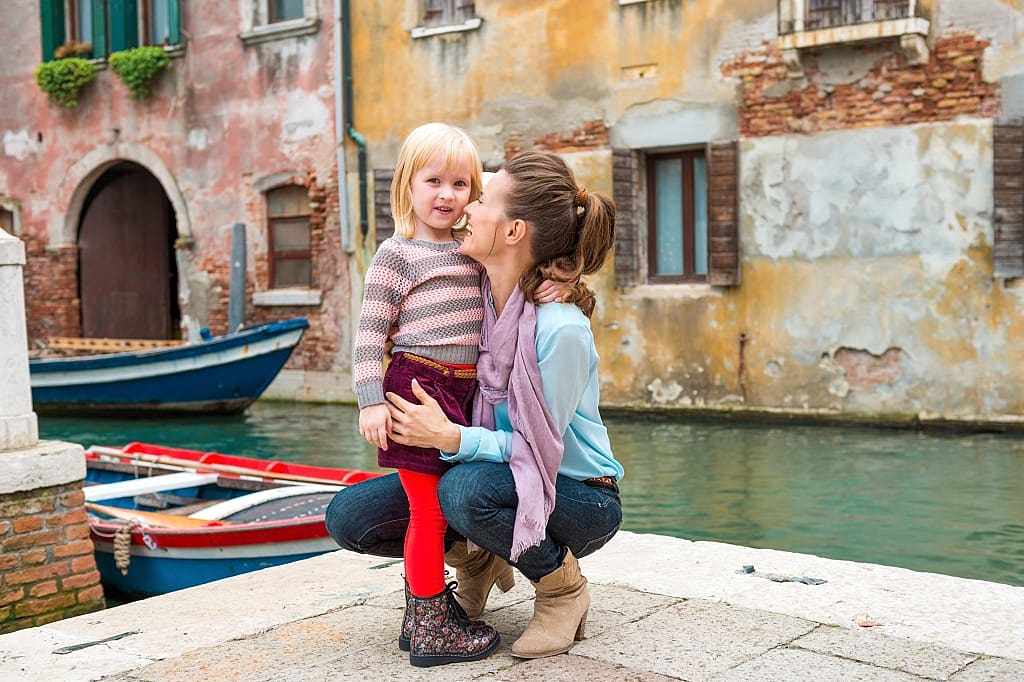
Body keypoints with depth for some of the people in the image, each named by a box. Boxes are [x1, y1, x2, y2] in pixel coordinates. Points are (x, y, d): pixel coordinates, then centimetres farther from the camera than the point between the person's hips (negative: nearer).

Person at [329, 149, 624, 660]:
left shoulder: (560, 328, -28)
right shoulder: (478, 293, -7)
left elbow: (539, 447, -22)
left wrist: (450, 437, -34)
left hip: (577, 496, -6)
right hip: (495, 472, 6)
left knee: (465, 488, -39)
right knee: (348, 515, -8)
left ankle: (564, 588, -9)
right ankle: (480, 556, 16)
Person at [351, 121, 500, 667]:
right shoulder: (397, 255, -6)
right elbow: (370, 333, -9)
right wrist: (370, 400, -16)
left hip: (460, 391, 7)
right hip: (417, 386, -7)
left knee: (430, 509, 15)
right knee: (429, 509, -2)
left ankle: (421, 616, 26)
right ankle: (432, 632, 7)